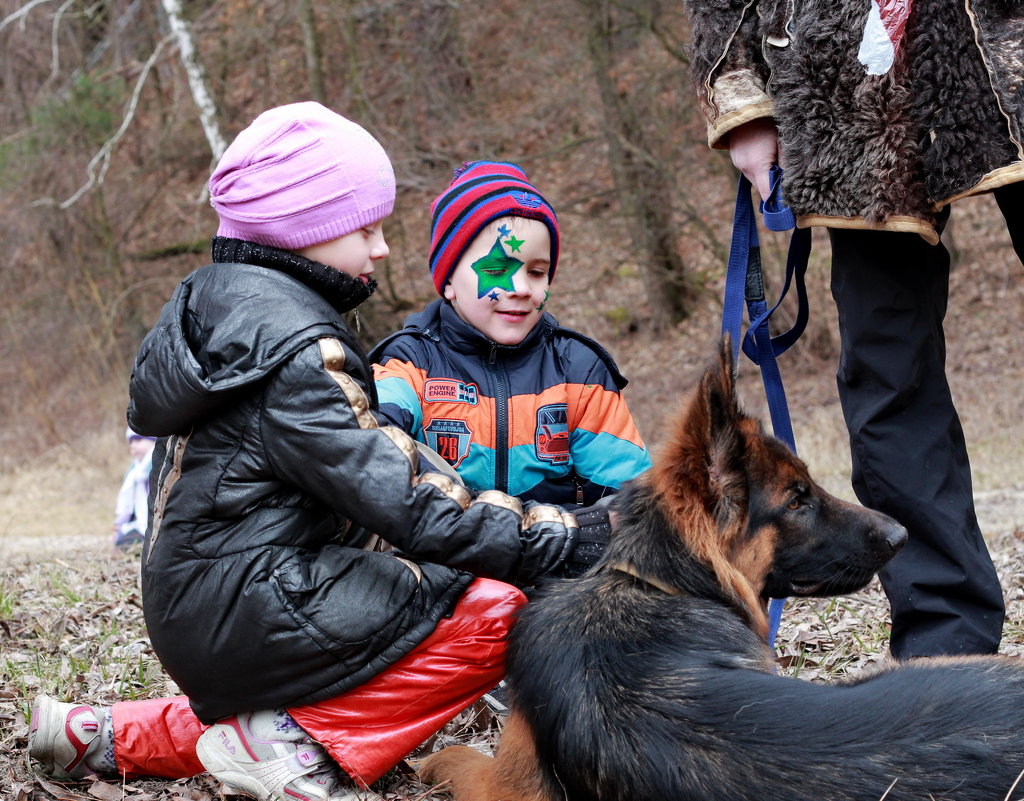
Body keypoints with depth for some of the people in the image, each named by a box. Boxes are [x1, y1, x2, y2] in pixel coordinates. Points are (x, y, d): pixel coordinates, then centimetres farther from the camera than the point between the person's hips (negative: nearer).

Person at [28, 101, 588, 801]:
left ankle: (120, 738, 21)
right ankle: (291, 743, -12)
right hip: (254, 607, -10)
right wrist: (546, 535, -16)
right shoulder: (292, 345, -16)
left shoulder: (216, 306, 15)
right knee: (494, 612, -15)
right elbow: (390, 496, -20)